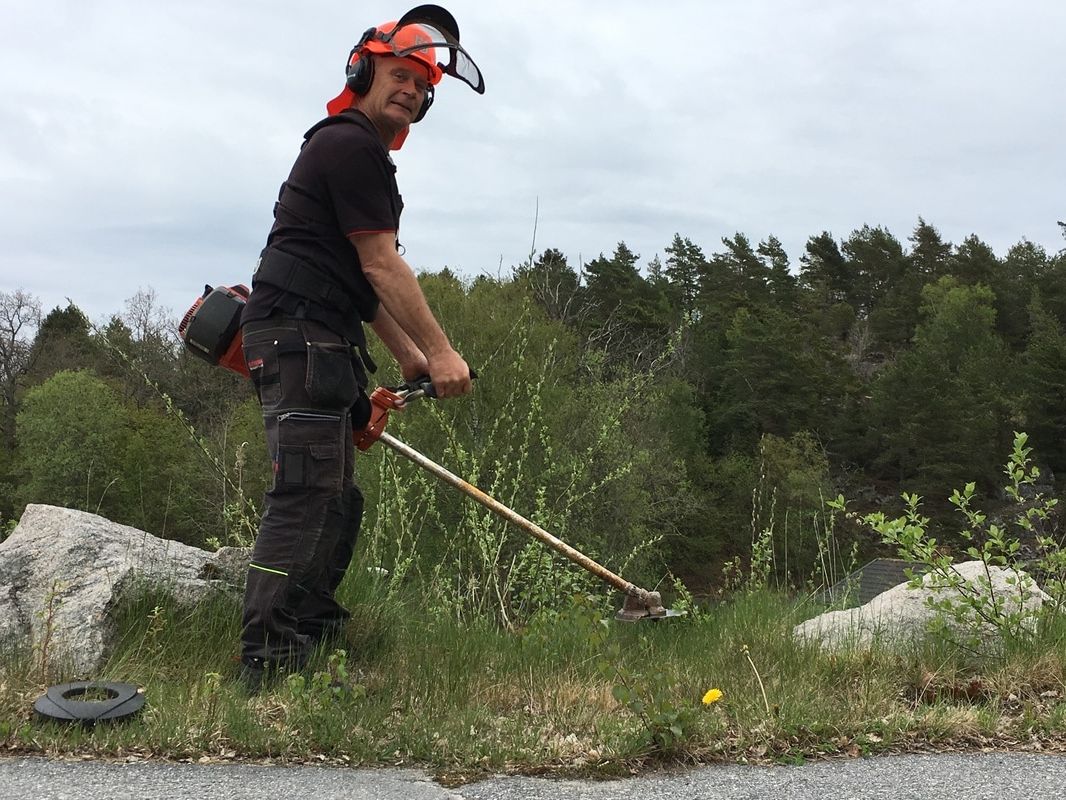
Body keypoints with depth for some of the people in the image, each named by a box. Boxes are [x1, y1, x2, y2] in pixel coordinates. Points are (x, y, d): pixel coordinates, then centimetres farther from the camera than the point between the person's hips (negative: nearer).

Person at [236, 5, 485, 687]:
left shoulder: (361, 151, 26)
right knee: (308, 496, -16)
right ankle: (268, 662, -15)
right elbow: (380, 265, -13)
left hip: (323, 347, 11)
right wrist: (439, 352, -11)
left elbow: (363, 283, 25)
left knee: (337, 501, 14)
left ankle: (313, 638, 23)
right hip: (301, 337, -11)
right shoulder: (350, 144, -8)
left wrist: (411, 358, 23)